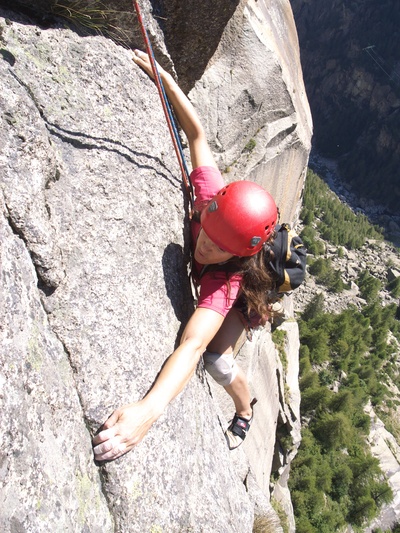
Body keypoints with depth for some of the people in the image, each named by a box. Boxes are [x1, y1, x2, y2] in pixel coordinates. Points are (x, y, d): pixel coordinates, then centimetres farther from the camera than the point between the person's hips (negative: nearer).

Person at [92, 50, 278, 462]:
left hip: (239, 298, -5)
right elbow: (197, 135, -30)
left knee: (216, 358, -14)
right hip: (209, 279, 5)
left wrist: (149, 410, -78)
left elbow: (194, 345, -65)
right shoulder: (213, 198, -41)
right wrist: (164, 77, -31)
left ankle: (245, 413, 20)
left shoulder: (228, 280, -51)